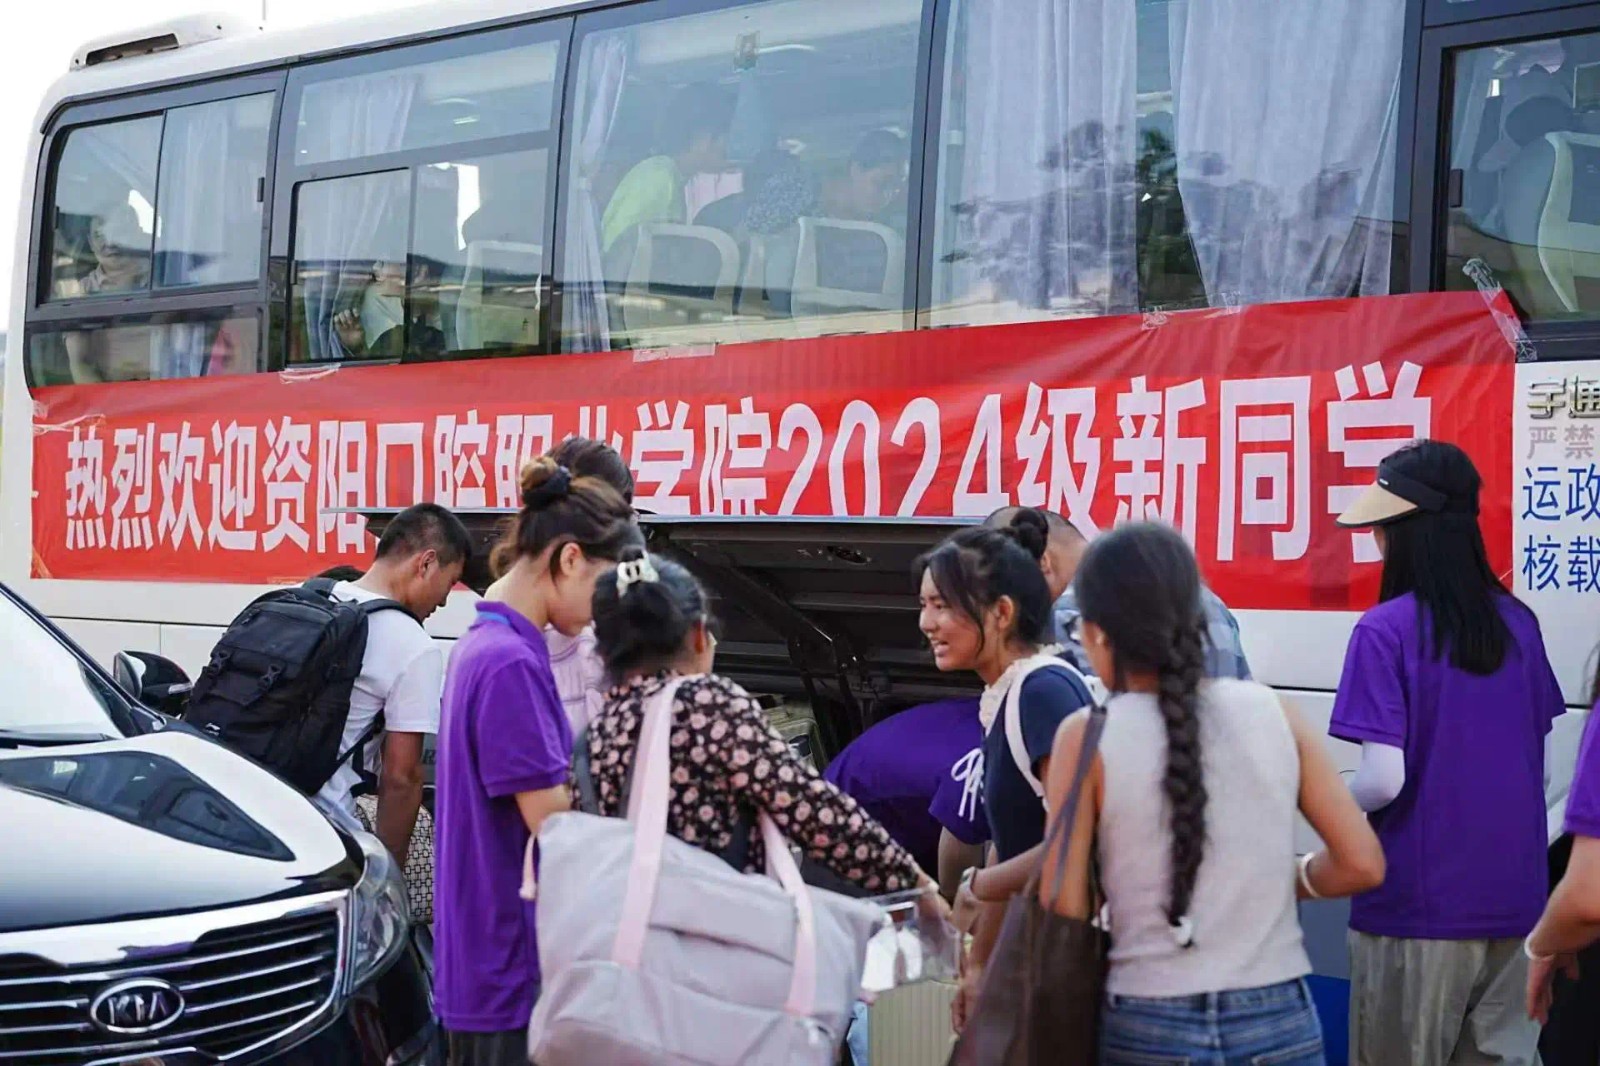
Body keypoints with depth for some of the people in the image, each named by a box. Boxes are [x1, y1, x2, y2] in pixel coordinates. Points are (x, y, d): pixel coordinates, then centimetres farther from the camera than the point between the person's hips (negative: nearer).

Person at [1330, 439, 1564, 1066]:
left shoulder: (1387, 631, -13)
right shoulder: (1517, 624, 4)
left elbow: (1384, 780, -17)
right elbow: (1536, 762, 13)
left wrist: (1332, 803, 2)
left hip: (1420, 904, -5)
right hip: (1514, 900, 5)